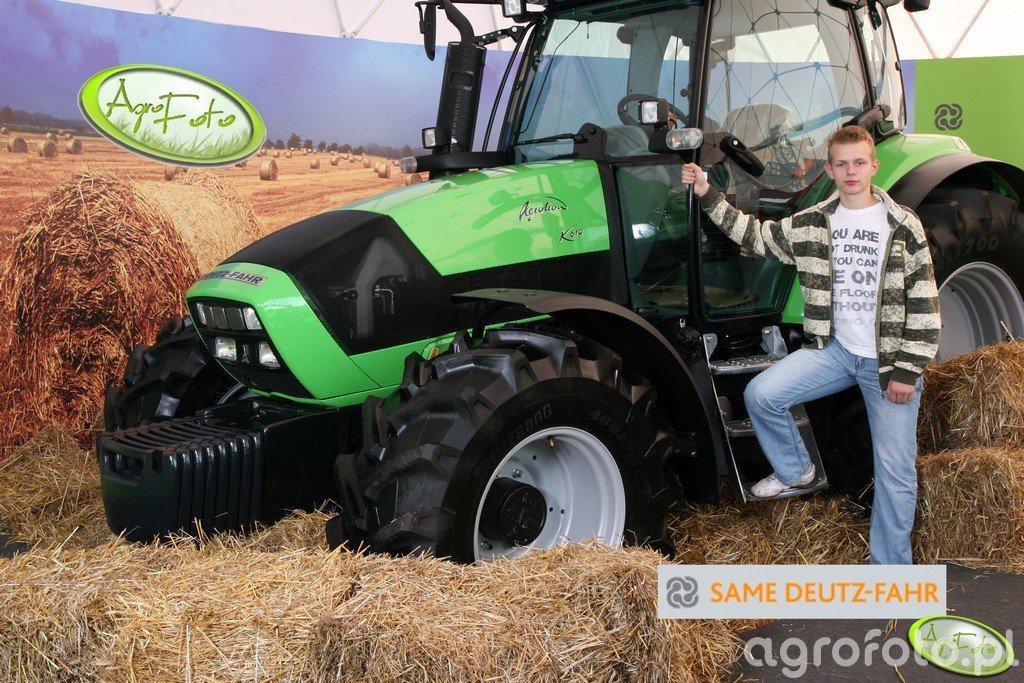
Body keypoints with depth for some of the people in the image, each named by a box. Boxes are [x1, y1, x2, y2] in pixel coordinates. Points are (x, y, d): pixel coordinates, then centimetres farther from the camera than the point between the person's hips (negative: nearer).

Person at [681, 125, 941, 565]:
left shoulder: (904, 226, -7)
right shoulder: (813, 224, 4)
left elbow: (923, 302, -6)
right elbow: (756, 235, 13)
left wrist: (907, 369, -11)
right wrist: (708, 197, 4)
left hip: (888, 361, -3)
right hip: (835, 348, 3)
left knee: (895, 471, 0)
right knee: (760, 395, -16)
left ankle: (890, 571, 14)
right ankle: (795, 471, 11)